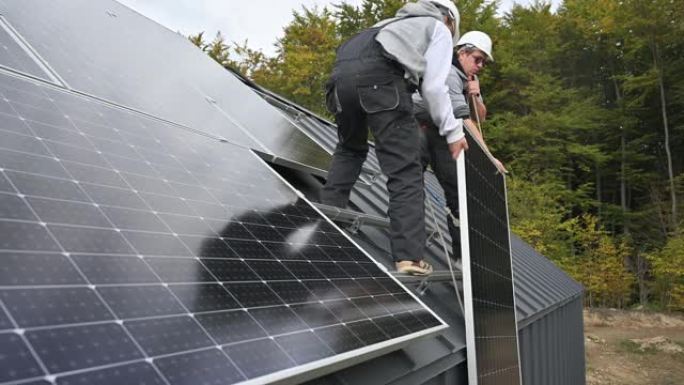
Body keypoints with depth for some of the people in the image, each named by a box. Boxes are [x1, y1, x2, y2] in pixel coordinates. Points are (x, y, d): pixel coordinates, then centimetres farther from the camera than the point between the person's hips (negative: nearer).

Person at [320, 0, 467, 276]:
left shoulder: (400, 23, 43)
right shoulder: (438, 28, 24)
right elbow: (433, 86, 11)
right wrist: (453, 131, 16)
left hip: (341, 72, 7)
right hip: (378, 76, -7)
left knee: (350, 148, 31)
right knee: (405, 170, -5)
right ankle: (409, 256, -11)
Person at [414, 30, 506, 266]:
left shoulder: (469, 79, 6)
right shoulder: (448, 73, -23)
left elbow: (479, 118, 6)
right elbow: (463, 120, -31)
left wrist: (475, 97, -16)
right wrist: (488, 157, -34)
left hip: (440, 134, 8)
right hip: (417, 128, -8)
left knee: (459, 190, 3)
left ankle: (463, 253, 8)